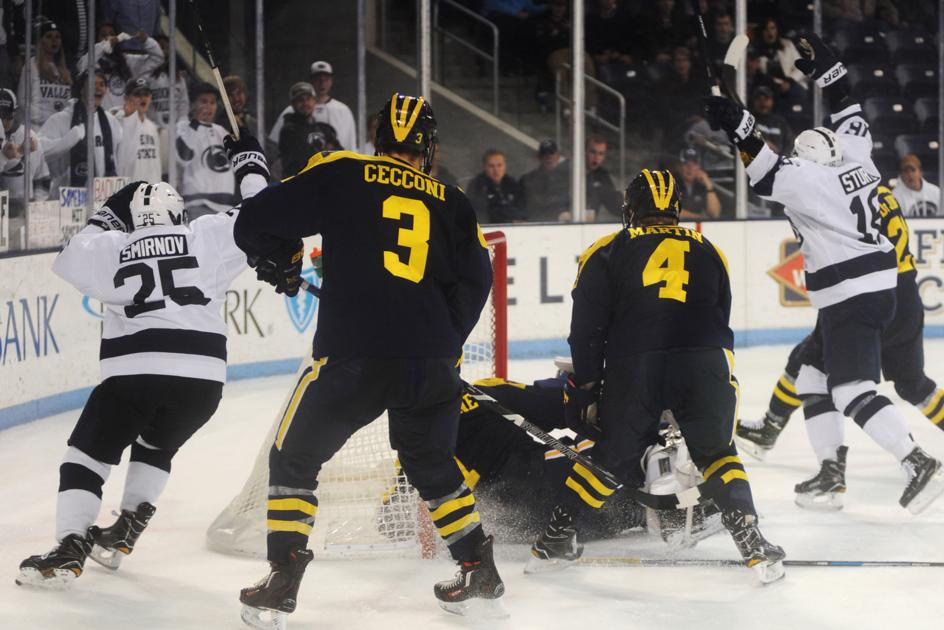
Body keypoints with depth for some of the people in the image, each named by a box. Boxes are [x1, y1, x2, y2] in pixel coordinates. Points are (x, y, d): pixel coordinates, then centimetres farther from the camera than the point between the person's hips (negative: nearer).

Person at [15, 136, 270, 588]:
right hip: (202, 374, 2)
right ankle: (124, 532, 22)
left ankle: (70, 548, -8)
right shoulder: (207, 236, 12)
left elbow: (72, 259, 22)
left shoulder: (115, 247, 11)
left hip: (133, 369, -2)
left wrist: (105, 219, 33)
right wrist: (251, 167, 33)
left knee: (88, 452, 9)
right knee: (156, 446, 30)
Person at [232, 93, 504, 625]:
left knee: (294, 460, 13)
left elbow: (257, 222, 4)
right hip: (430, 363, 3)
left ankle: (283, 583, 5)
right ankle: (481, 575, 24)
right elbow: (474, 279, 7)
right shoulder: (451, 203, 14)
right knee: (433, 466, 25)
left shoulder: (341, 175, 6)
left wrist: (279, 264, 25)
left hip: (351, 356, -3)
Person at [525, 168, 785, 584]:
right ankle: (752, 543, 6)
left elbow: (587, 329, 10)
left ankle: (556, 539, 22)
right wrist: (722, 378, 37)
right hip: (703, 368, 1)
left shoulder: (606, 253, 16)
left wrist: (585, 388, 17)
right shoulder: (707, 252, 24)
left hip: (630, 370, -1)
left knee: (614, 453, 18)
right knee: (716, 453, 19)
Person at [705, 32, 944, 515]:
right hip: (876, 289, 10)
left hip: (852, 298, -10)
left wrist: (737, 127, -23)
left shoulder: (810, 181, -12)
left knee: (852, 389, -15)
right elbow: (852, 123, 24)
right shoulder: (856, 164, 10)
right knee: (813, 378, 16)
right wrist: (827, 70, 27)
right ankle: (831, 468, 15)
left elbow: (768, 174, -23)